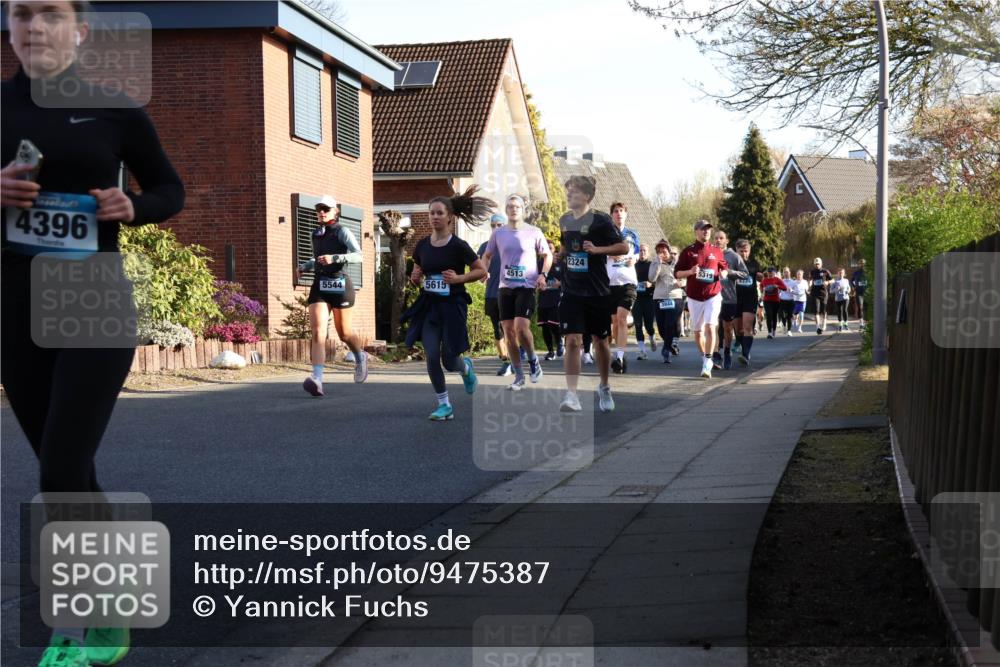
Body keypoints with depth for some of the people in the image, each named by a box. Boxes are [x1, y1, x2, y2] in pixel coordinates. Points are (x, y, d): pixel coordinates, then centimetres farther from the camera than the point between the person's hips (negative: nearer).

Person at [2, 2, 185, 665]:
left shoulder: (115, 107, -2)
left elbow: (171, 192, 9)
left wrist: (130, 206, -12)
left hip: (96, 306, -3)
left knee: (61, 475, -11)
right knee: (71, 478, 11)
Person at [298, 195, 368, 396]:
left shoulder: (341, 231, -4)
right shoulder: (316, 234, 14)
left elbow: (358, 255, -15)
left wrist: (334, 258, -26)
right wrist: (304, 267, 13)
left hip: (339, 285, -4)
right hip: (319, 285, 4)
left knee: (344, 333, 9)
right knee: (317, 332, -14)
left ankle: (360, 357, 42)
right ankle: (317, 379, -26)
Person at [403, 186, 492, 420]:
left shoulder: (458, 246, -11)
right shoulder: (422, 245, 2)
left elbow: (482, 271, -4)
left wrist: (459, 278, -17)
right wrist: (415, 278, -6)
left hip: (453, 306, -3)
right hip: (429, 306, 3)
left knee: (449, 361, -2)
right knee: (432, 357, -8)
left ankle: (466, 367, 36)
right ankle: (444, 406, 6)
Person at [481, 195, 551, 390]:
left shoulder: (534, 232, -2)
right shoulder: (498, 233, 7)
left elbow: (547, 255, 6)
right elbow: (487, 255, 19)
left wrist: (543, 274, -9)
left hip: (527, 286, -4)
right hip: (505, 287, 4)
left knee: (521, 326, -20)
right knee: (508, 330, 2)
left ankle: (533, 360, 7)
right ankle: (519, 376, 12)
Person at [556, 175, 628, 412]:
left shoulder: (600, 220, -9)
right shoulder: (564, 220, 8)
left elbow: (623, 247, -9)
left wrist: (597, 249, -20)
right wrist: (560, 255, 10)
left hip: (597, 292, -3)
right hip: (571, 292, 3)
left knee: (600, 340, 11)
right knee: (572, 341, -10)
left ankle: (604, 388, 31)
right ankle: (571, 395, -14)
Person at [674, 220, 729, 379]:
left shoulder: (716, 251, 7)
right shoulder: (688, 251, 3)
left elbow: (724, 267, 20)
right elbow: (677, 272, 3)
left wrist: (723, 274, -3)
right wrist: (690, 271, -15)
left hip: (713, 295, -1)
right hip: (694, 297, 1)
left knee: (710, 327, -16)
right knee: (697, 331, 8)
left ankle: (707, 363, -15)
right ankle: (706, 357, 28)